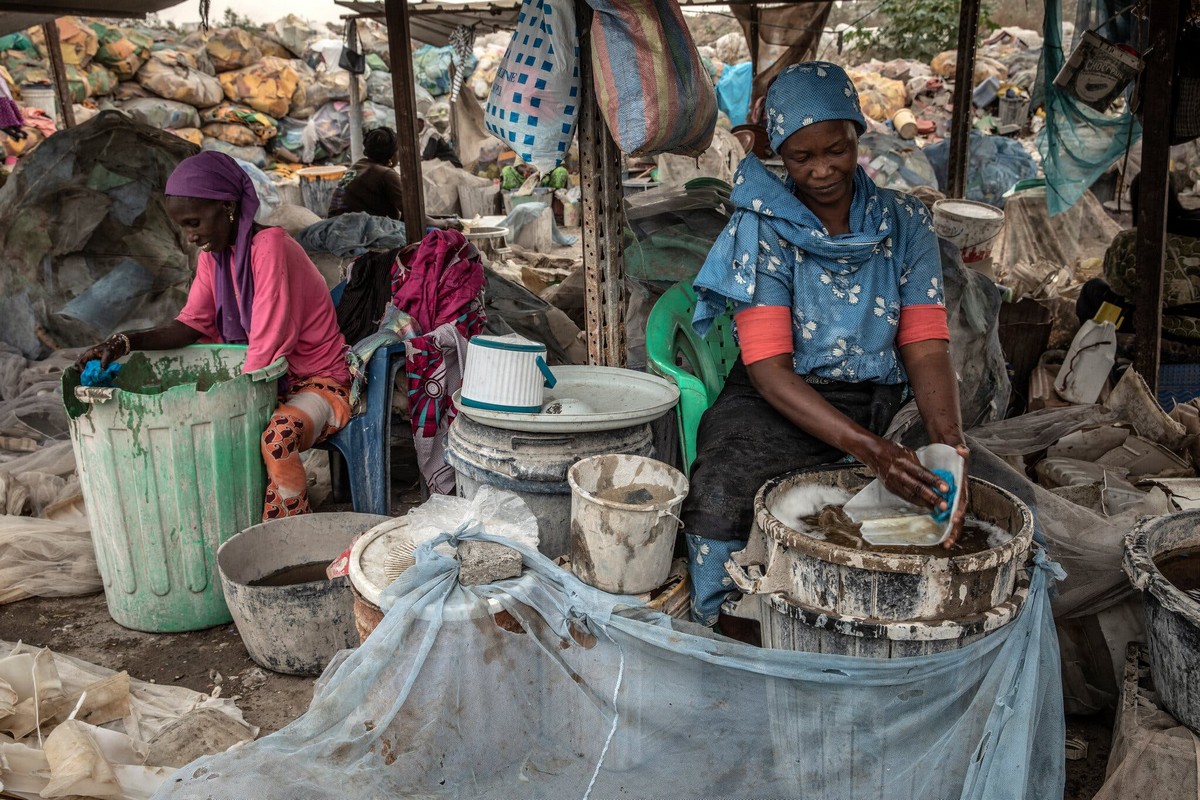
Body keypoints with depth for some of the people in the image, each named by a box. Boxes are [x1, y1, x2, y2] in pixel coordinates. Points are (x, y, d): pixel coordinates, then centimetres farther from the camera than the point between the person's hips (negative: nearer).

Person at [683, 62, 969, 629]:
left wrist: (949, 444, -24)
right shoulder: (762, 229, -5)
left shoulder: (903, 222, 5)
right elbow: (768, 367, -15)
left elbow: (926, 348, -3)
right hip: (778, 406, -3)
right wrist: (870, 450, -29)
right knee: (720, 494, -32)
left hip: (878, 406, 4)